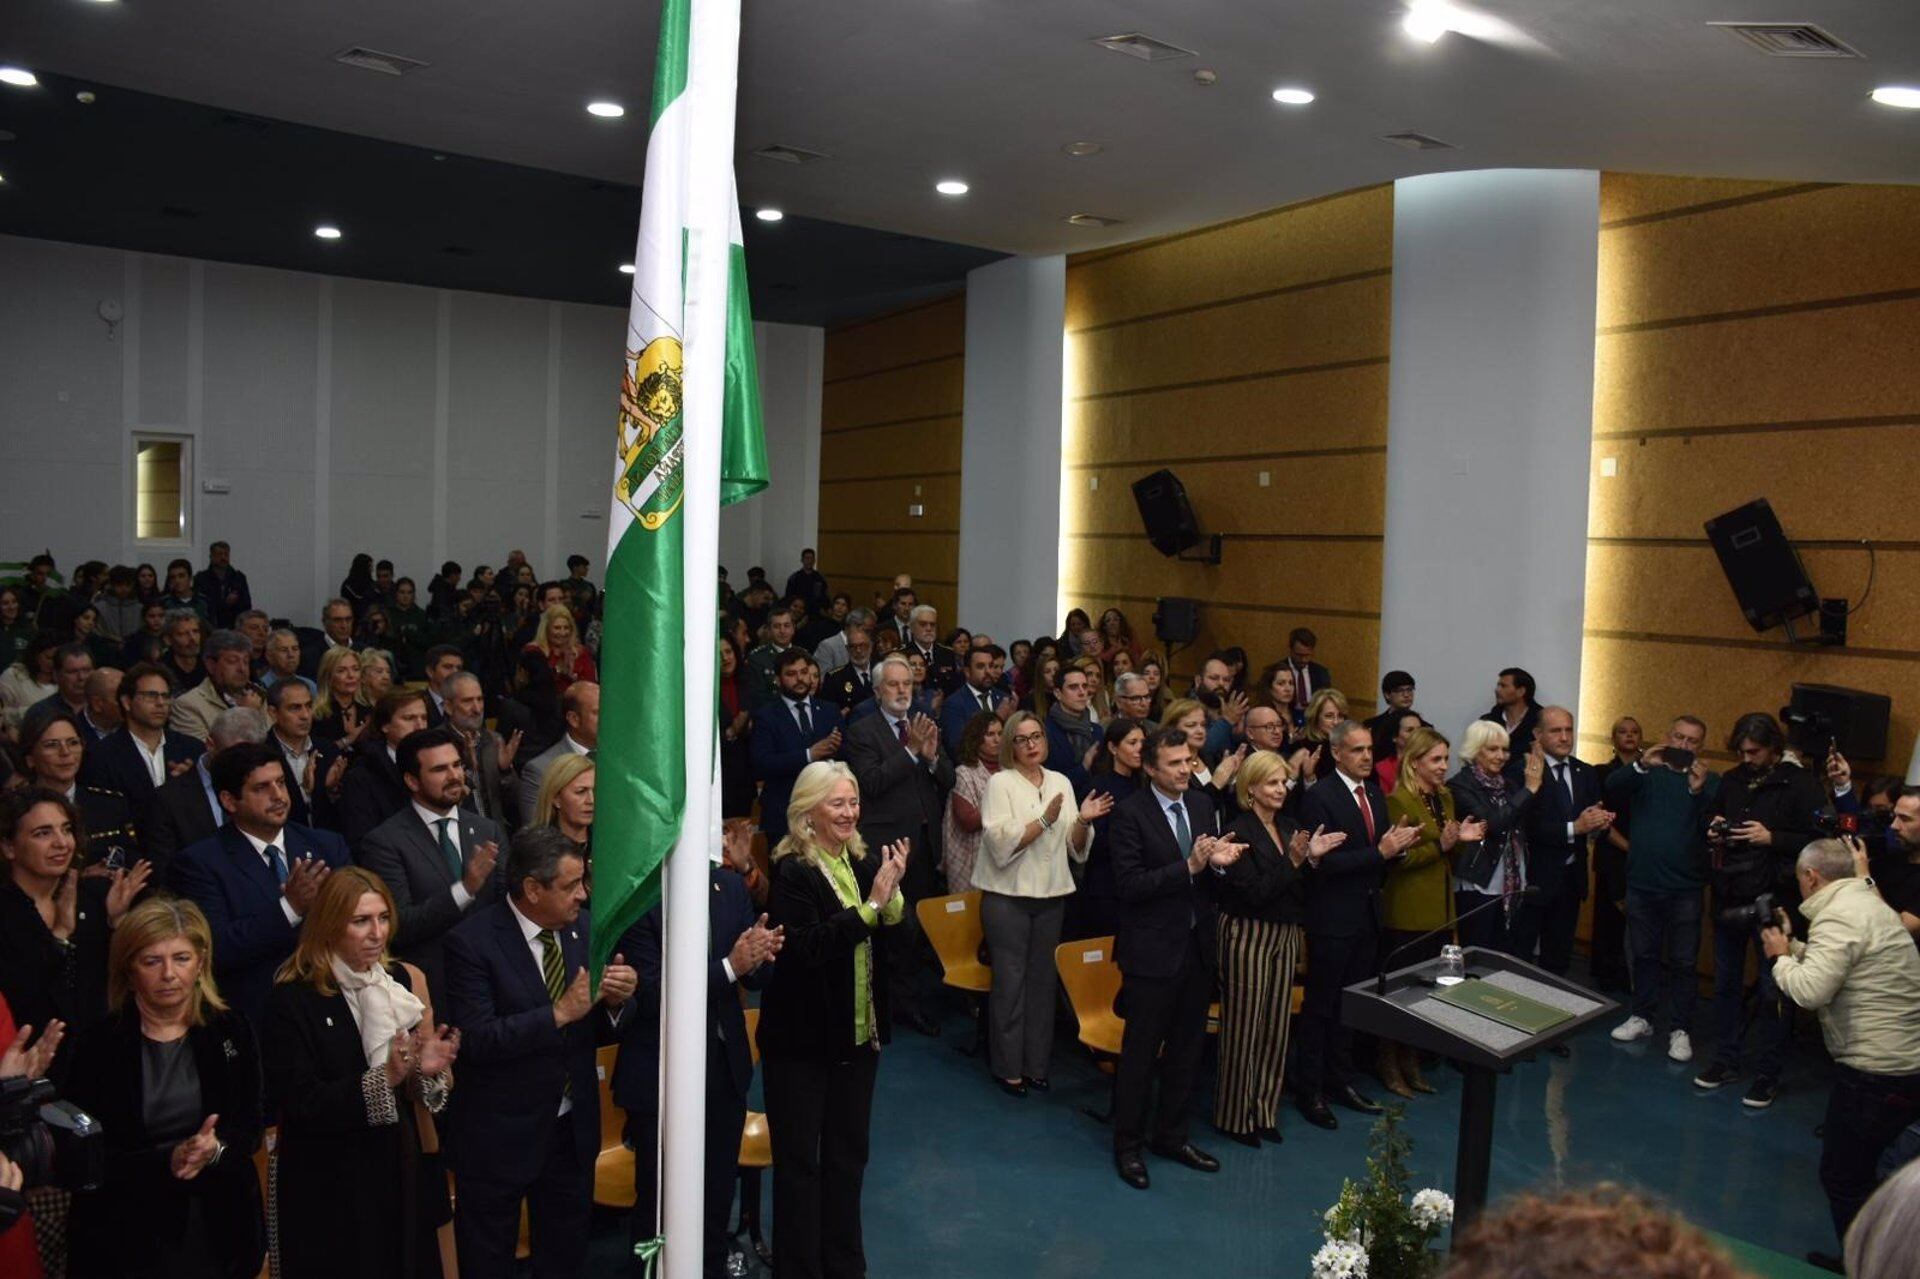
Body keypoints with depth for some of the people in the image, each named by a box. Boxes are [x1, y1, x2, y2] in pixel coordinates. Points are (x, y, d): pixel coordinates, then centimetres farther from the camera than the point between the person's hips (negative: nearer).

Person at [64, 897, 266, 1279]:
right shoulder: (97, 1046, -6)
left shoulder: (231, 1031, -1)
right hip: (127, 1235, -2)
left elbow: (252, 1125, 2)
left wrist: (216, 1149, -19)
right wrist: (165, 1161, -21)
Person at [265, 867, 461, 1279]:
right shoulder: (292, 999, -11)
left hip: (405, 1175, 5)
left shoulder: (403, 981, 2)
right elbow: (300, 1104, -17)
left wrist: (430, 1069, -14)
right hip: (330, 1191, -4)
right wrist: (383, 1079, -27)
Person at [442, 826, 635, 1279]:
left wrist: (616, 1003, -18)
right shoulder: (471, 941, -17)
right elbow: (475, 1040, -26)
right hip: (500, 1136, -5)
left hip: (574, 1130, 5)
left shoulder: (584, 929, -2)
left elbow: (599, 1033, 4)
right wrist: (560, 1013, -30)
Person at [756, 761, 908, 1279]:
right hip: (801, 1040, -6)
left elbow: (899, 934, 3)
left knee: (848, 1153, 19)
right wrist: (869, 905, -27)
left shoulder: (868, 860, 0)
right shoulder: (792, 872, -17)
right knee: (799, 1159, 8)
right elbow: (806, 948, -26)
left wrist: (892, 893, -17)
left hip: (860, 1033, 6)